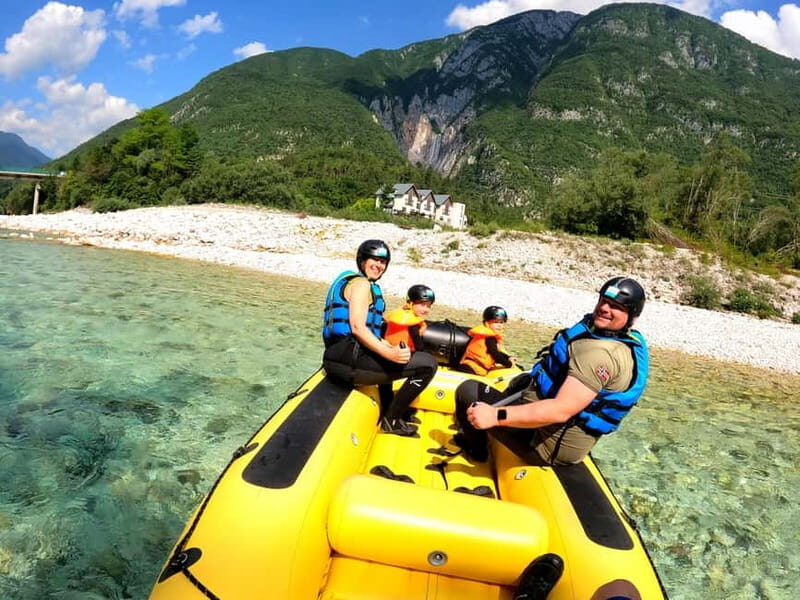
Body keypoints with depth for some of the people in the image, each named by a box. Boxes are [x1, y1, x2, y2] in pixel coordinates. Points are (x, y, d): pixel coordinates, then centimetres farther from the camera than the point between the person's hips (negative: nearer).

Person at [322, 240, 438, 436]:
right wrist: (389, 353, -26)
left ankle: (387, 410, 42)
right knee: (428, 364, -15)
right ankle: (391, 419, 0)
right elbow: (357, 327, -19)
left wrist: (387, 346, 20)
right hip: (349, 356, -12)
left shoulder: (366, 285, 24)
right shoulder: (361, 283, -7)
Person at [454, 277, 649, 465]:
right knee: (522, 380, 36)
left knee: (468, 391, -8)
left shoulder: (603, 354, -30)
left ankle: (476, 448, 20)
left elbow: (561, 411, -36)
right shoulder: (629, 340, 4)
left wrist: (496, 415, -37)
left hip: (549, 445, -11)